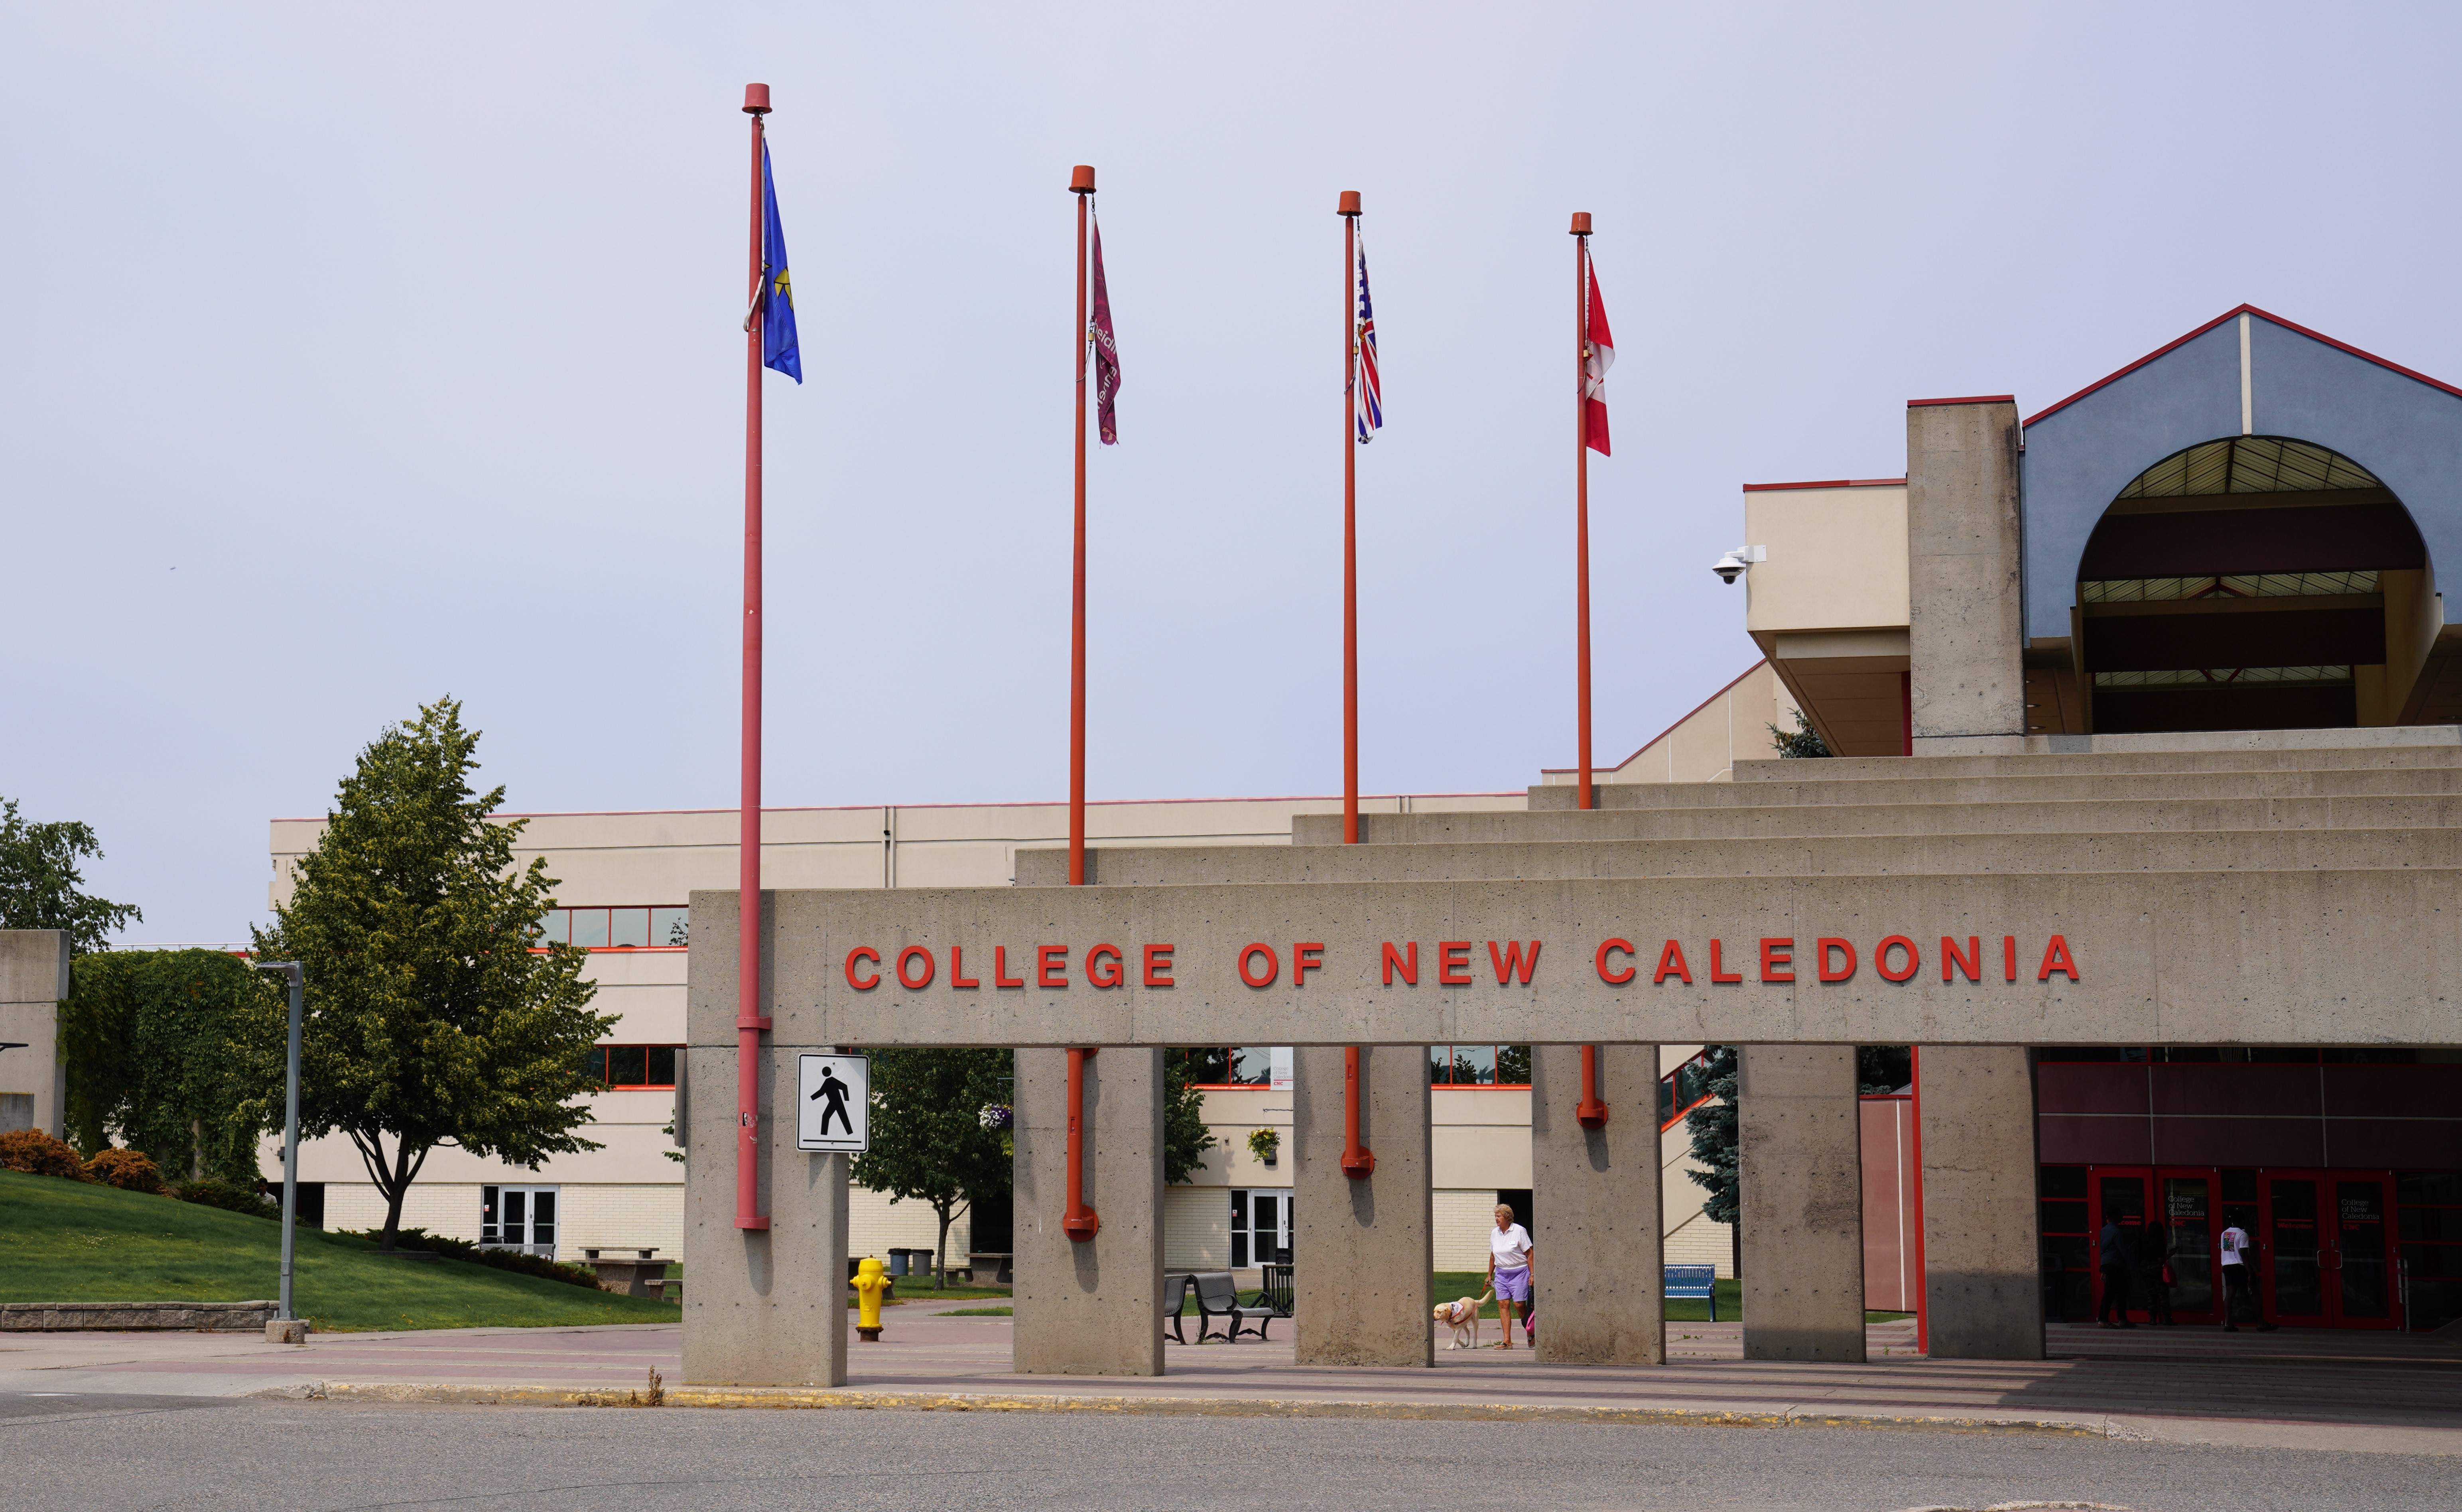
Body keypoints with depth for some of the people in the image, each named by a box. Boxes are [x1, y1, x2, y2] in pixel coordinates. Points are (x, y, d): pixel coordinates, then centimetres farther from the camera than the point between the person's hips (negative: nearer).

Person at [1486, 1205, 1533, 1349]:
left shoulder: (1519, 1231, -8)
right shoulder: (1495, 1233, 9)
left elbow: (1529, 1254, -8)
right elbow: (1493, 1256, 19)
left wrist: (1532, 1274, -12)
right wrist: (1489, 1275, 19)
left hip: (1519, 1272, -5)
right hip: (1501, 1273, 5)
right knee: (1503, 1305, -4)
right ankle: (1507, 1341, -6)